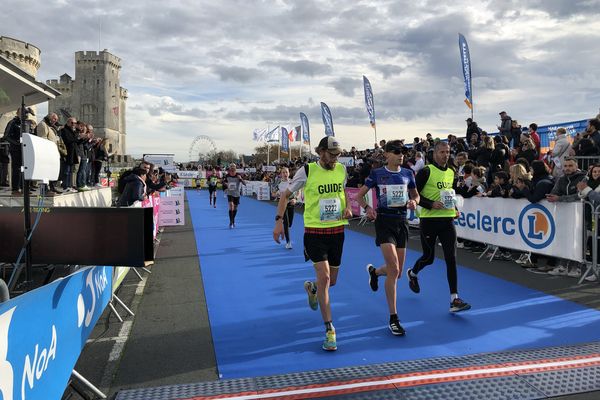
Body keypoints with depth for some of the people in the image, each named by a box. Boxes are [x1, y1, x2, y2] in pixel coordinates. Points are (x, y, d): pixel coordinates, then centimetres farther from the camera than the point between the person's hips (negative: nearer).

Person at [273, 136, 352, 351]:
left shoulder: (341, 169, 3)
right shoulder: (307, 171, -10)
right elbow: (286, 194, -1)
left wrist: (348, 207, 3)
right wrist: (279, 220, -10)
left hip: (337, 230, 5)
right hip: (314, 231, -4)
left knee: (331, 281, 12)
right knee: (324, 276, -15)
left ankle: (312, 288, 49)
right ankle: (329, 330, -5)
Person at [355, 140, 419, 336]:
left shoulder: (407, 173, 6)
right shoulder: (377, 174, -3)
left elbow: (415, 195, 18)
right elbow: (360, 195, 4)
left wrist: (413, 202, -5)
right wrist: (366, 208, -15)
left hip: (401, 222, 5)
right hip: (384, 222, -5)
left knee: (397, 272, 10)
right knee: (394, 270, -15)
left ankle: (374, 271, 46)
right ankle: (393, 318, -3)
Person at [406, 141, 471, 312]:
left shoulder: (451, 172, 11)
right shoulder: (426, 171, -9)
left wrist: (454, 208, 9)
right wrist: (431, 204, -22)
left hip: (447, 220, 5)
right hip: (429, 220, -5)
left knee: (451, 258, -4)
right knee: (428, 257, 9)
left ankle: (454, 300, -2)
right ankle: (412, 273, 44)